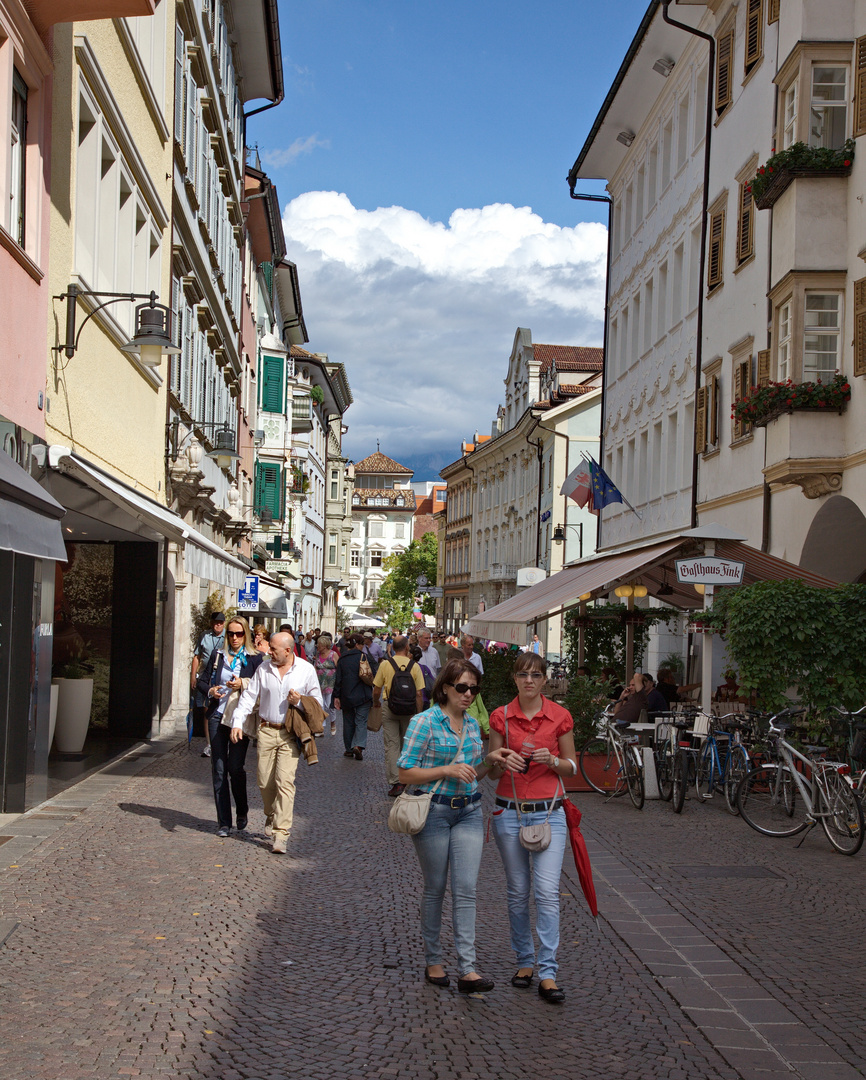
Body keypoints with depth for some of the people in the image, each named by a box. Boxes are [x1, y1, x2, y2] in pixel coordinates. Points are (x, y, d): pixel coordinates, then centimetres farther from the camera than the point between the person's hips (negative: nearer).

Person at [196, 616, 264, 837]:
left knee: (235, 767, -7)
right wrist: (210, 691, -4)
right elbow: (202, 680, 15)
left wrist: (243, 684, -18)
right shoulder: (217, 655, 12)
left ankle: (242, 812, 19)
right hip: (217, 716, 3)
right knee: (218, 769, 2)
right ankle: (223, 821, 9)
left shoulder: (254, 659, 2)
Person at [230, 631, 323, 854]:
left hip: (290, 733, -3)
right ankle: (271, 815, 36)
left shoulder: (306, 670, 0)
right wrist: (237, 722, -4)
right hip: (266, 730, 3)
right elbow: (249, 696, 7)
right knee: (265, 781, 6)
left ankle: (281, 834, -10)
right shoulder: (263, 668, 5)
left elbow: (317, 702, 7)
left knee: (285, 781, -12)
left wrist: (300, 701, -14)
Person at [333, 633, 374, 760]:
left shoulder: (342, 659, 2)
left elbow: (338, 679, 1)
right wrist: (374, 693, 10)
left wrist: (336, 696, 4)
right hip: (363, 695, -3)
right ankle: (358, 745, -20)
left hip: (346, 696, 3)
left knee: (348, 722, 13)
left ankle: (349, 749, 17)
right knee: (361, 721, 0)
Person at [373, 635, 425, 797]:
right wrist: (419, 714, 4)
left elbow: (376, 690, 0)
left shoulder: (385, 664, -5)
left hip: (389, 708, -1)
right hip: (409, 710, 1)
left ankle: (395, 782, -2)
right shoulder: (414, 666, -4)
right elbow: (419, 694, -5)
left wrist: (376, 703, 20)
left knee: (391, 745, 2)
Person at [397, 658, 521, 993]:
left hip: (469, 812, 5)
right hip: (433, 812, -4)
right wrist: (447, 770, -18)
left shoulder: (472, 725, 11)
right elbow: (405, 773, -10)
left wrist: (490, 760, 1)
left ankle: (468, 969, -4)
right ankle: (433, 962, 21)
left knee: (466, 889, -3)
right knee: (435, 888, 6)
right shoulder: (425, 722, -8)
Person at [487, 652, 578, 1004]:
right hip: (510, 812, 1)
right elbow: (492, 770, 6)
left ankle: (547, 974, -7)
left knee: (547, 892, -10)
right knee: (517, 892, 8)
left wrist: (551, 760, -13)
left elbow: (572, 767, 7)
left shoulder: (559, 716, 0)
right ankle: (524, 961, 23)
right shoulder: (501, 717, 1)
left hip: (548, 812, -1)